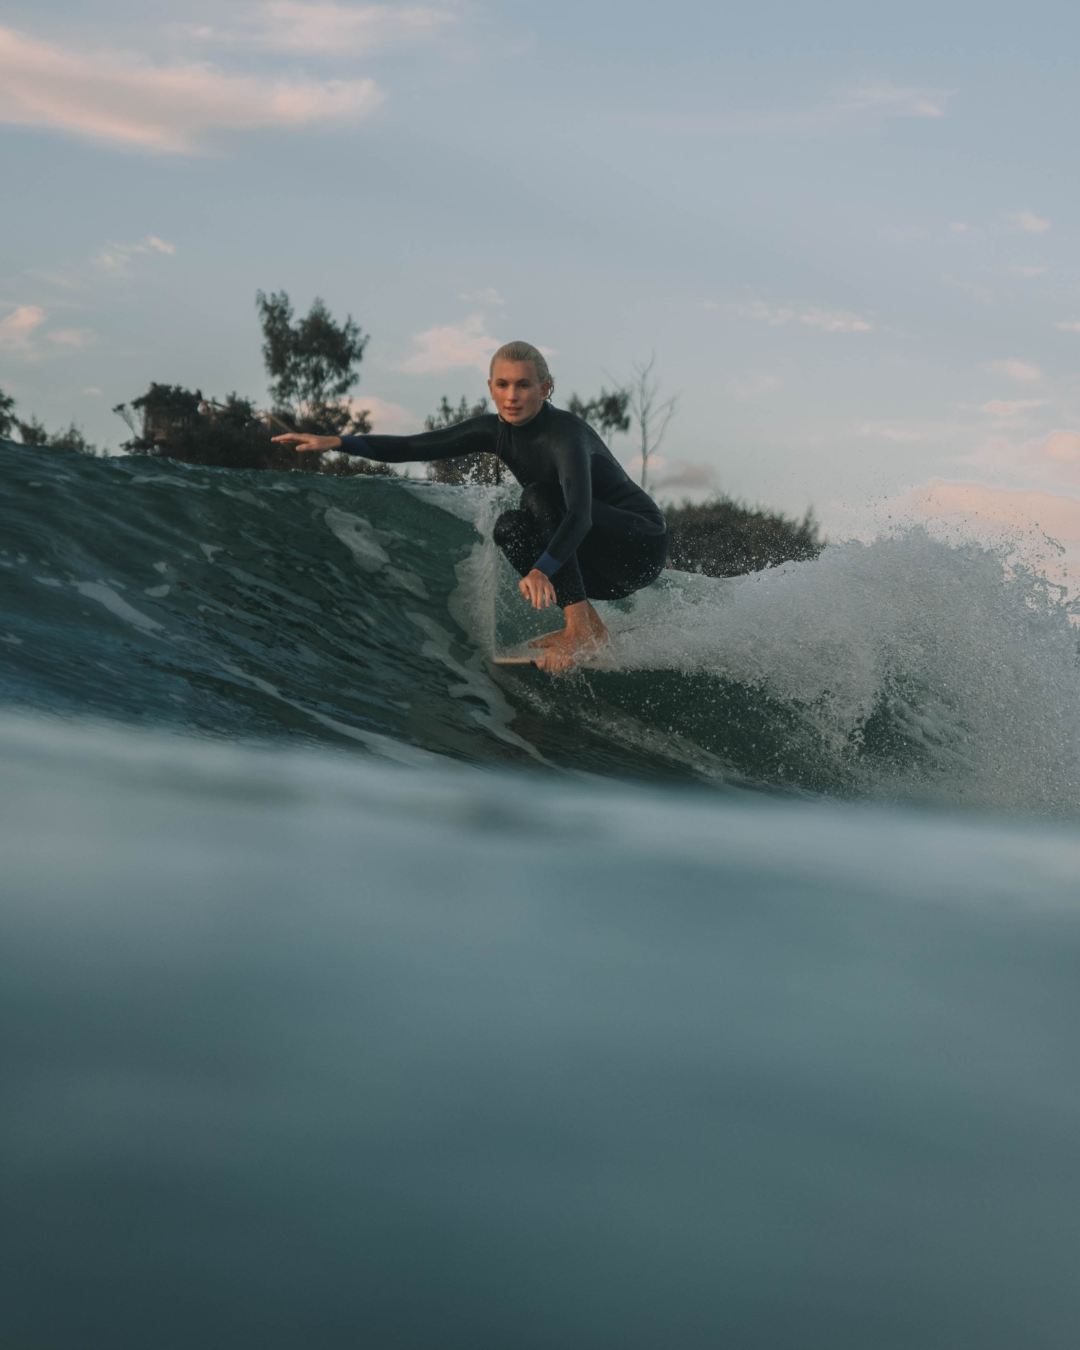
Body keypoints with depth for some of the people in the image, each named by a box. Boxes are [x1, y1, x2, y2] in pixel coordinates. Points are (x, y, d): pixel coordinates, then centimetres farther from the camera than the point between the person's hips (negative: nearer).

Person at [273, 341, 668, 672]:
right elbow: (414, 447, -2)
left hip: (642, 545, -7)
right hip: (598, 566, 7)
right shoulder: (496, 430, -3)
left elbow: (579, 515, -41)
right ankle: (590, 624, -7)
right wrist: (337, 442, -12)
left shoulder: (565, 434, -26)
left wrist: (541, 571, -57)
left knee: (539, 495, -27)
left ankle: (582, 630, -30)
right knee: (510, 529, -16)